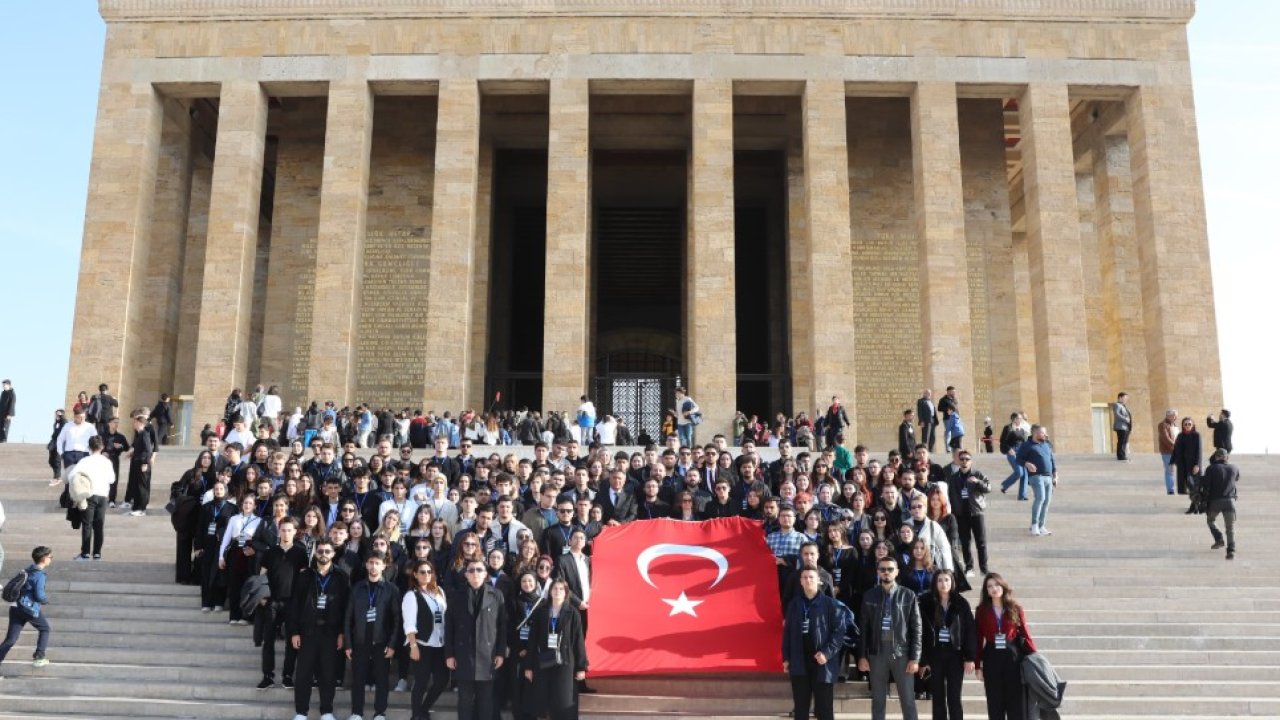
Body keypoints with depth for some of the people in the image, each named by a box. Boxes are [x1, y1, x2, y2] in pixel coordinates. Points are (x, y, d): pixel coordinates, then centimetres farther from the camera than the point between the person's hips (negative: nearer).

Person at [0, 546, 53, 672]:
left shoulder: (28, 570, 15)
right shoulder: (40, 575, -13)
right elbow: (39, 595, -19)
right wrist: (46, 598, 3)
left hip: (15, 606, 7)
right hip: (30, 608, -7)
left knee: (11, 638, 6)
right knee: (45, 629, 16)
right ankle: (39, 657, 13)